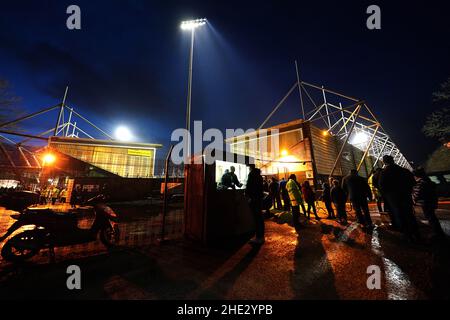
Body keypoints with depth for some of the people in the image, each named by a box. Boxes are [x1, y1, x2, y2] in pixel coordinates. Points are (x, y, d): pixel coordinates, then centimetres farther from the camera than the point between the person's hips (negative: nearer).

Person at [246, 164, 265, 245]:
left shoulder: (252, 174, -10)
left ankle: (258, 238, 1)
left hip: (253, 198, -9)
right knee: (260, 217, 13)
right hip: (259, 197, 9)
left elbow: (249, 186, -16)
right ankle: (261, 237, 22)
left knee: (256, 218, -5)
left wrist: (249, 196, -8)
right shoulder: (258, 174, 16)